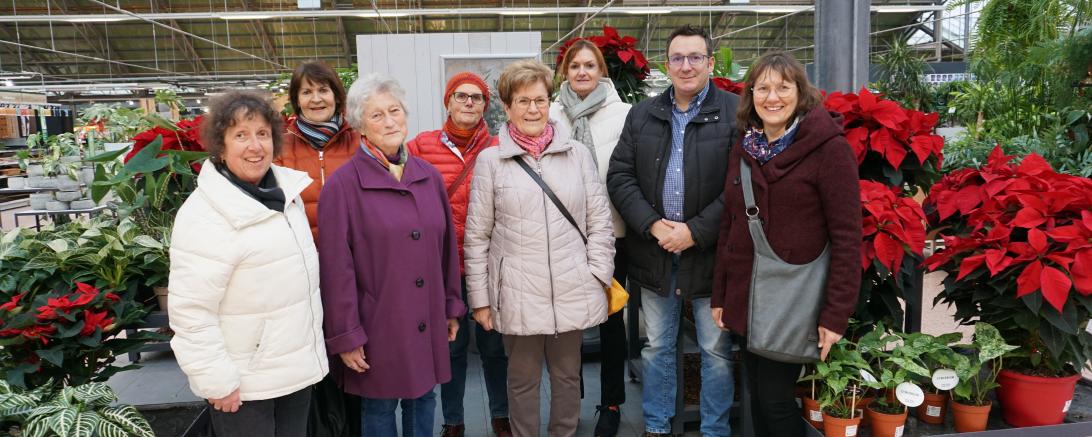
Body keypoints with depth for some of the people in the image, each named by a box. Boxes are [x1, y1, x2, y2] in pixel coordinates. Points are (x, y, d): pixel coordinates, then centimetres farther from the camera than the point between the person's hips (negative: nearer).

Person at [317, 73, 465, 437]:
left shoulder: (429, 175, 4)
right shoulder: (342, 184, -11)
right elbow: (336, 267, -11)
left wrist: (452, 307, 11)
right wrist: (345, 336, -11)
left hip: (428, 323, 4)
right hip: (377, 323, -4)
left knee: (423, 397, 17)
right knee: (379, 406, 11)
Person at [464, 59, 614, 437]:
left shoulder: (578, 153, 3)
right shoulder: (490, 160, -1)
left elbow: (600, 221, 6)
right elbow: (477, 236, 0)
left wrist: (598, 275, 0)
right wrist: (479, 298, -1)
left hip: (573, 291, 2)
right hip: (517, 293, -1)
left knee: (567, 375, 17)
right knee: (523, 378, 12)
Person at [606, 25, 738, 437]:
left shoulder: (736, 113, -5)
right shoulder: (641, 115, 8)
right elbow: (619, 176, 2)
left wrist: (695, 231, -16)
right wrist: (652, 224, -11)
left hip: (711, 253, -3)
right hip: (655, 252, 3)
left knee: (716, 351, 10)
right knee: (656, 347, 16)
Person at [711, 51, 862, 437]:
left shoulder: (829, 148, -10)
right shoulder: (742, 151, 8)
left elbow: (847, 237, -13)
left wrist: (836, 314, -17)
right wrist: (719, 295, 11)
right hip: (746, 299, 6)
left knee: (775, 399, 0)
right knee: (758, 398, 15)